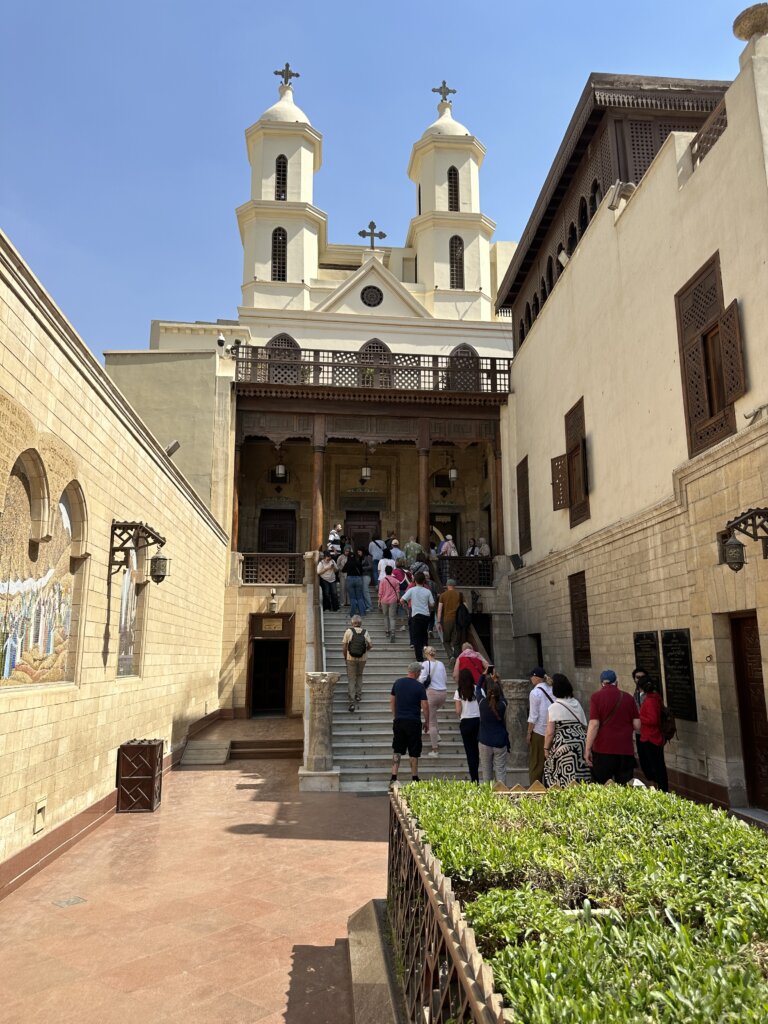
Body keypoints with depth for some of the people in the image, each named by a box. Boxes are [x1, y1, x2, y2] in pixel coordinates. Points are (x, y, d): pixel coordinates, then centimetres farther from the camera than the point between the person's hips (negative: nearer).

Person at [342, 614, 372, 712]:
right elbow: (370, 646, -2)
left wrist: (345, 657, 8)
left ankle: (352, 701, -2)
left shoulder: (349, 631, -6)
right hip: (362, 659, 2)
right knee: (359, 676, 26)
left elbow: (344, 646, -6)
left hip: (350, 659, -2)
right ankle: (358, 695, 24)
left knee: (351, 679, 3)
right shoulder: (365, 632, -2)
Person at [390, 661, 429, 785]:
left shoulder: (398, 682, 4)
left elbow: (392, 701, 11)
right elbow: (425, 706, -8)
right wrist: (427, 722, 4)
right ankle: (414, 778, 17)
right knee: (414, 752, 9)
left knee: (397, 751, 8)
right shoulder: (419, 686, -8)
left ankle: (393, 777, 1)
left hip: (398, 721, 3)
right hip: (414, 722, -3)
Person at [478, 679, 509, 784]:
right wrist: (496, 681, 23)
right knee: (501, 771, 4)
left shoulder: (482, 703, -10)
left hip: (484, 742, 0)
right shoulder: (502, 705, -10)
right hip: (500, 742, 0)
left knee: (486, 771, 9)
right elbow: (502, 695, 12)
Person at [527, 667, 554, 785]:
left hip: (539, 731, -5)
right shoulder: (553, 690, 4)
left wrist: (529, 732, -3)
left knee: (536, 763, 4)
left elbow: (533, 716, -11)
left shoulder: (535, 692, -10)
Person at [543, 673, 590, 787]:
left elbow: (550, 732, -10)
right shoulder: (577, 704, 10)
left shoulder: (554, 707, -8)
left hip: (563, 745, -6)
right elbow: (585, 726, 13)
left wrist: (546, 748, 1)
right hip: (581, 744, 6)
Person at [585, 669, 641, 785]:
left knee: (601, 788, 5)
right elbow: (637, 726, 4)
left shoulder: (596, 697, -4)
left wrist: (587, 749, -7)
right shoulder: (628, 697, 4)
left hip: (603, 749, -3)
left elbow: (594, 724, -12)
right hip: (625, 749, 3)